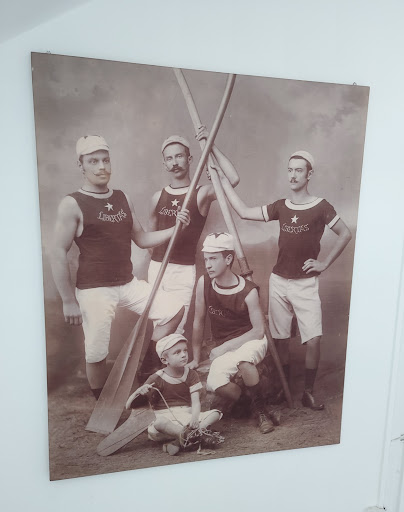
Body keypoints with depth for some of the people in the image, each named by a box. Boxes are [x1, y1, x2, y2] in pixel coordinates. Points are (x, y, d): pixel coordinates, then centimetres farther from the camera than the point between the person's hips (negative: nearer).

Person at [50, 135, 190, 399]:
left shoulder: (123, 199, 8)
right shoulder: (72, 204, -9)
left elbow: (142, 239, 12)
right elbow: (58, 254, -10)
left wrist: (175, 228, -2)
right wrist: (69, 301, -10)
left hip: (128, 284, 6)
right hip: (93, 290, -5)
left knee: (175, 309, 1)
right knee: (97, 354, 2)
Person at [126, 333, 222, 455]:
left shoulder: (191, 375, 4)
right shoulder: (156, 379, -6)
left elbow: (195, 402, -6)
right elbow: (129, 406, -5)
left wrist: (194, 418, -28)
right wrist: (139, 392, -28)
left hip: (187, 416, 4)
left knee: (216, 413, -18)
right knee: (159, 423, -39)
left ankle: (179, 441, -32)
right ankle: (197, 435, -34)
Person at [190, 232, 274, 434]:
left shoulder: (248, 291, -18)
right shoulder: (203, 283, -10)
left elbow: (258, 331, -12)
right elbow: (198, 322, 0)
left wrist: (224, 347, -16)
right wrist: (196, 358, 6)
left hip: (251, 341, -3)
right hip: (223, 348, 3)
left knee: (242, 360, -37)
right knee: (214, 383, -25)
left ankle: (260, 410, -10)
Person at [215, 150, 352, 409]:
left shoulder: (321, 206, -5)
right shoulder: (280, 207, 5)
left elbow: (345, 234, 3)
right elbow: (244, 211, 2)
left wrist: (324, 263, -4)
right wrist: (223, 180, 1)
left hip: (306, 284, -3)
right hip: (279, 281, 3)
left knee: (313, 340, -7)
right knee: (281, 338, 10)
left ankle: (308, 392, 13)